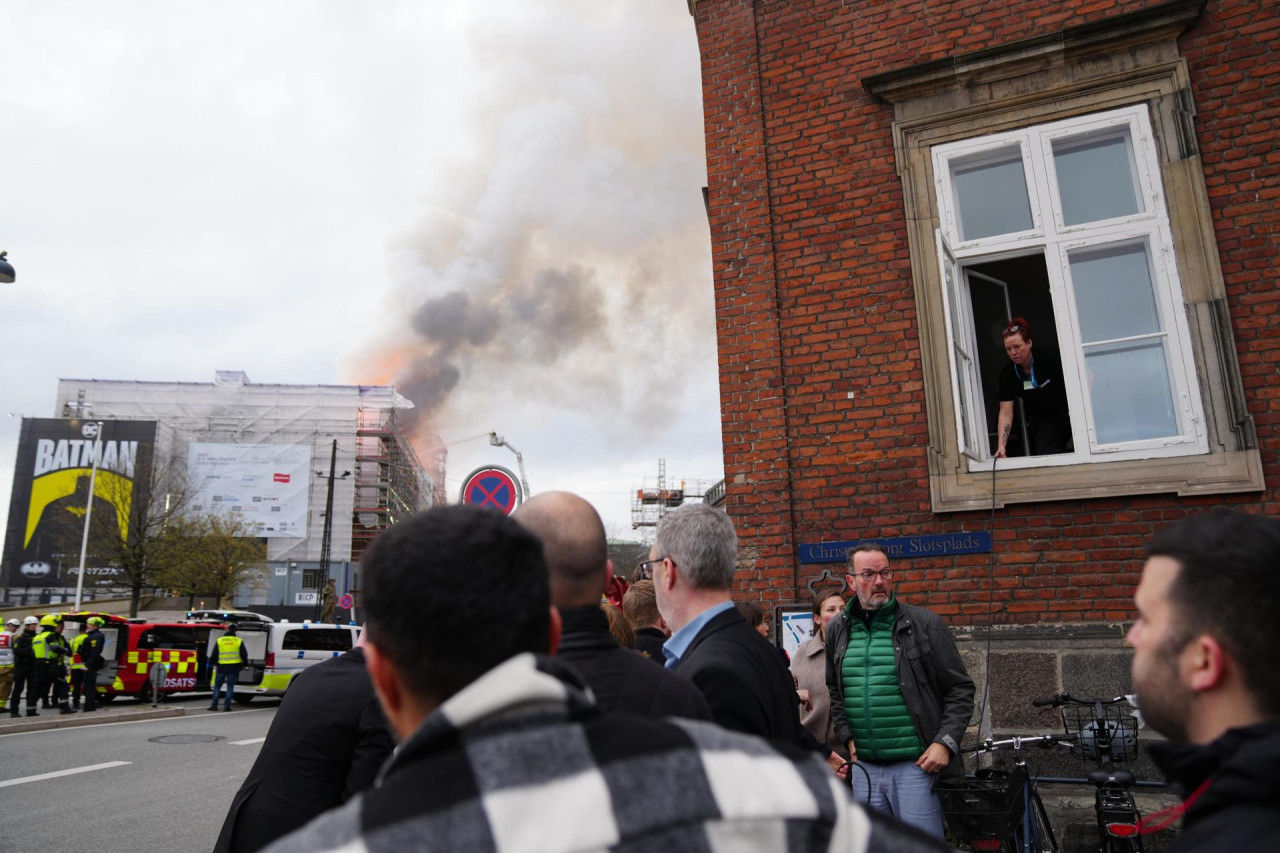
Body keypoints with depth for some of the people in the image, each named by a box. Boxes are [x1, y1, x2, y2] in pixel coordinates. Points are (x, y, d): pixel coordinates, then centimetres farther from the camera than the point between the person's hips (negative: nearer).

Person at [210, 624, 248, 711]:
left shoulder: (219, 640, 2)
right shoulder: (239, 641, 0)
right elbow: (244, 655, 1)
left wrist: (215, 663, 20)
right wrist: (244, 664, 15)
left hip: (222, 666, 0)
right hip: (234, 667, 0)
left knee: (217, 686, 10)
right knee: (230, 686, 4)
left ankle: (214, 705, 6)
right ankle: (227, 706, 1)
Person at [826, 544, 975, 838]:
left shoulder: (924, 624, -4)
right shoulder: (838, 629, 7)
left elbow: (960, 690, -2)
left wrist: (945, 742, -11)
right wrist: (847, 735, 6)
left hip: (917, 766, -4)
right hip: (864, 767, 4)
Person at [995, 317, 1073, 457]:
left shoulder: (1049, 358, -17)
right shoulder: (1008, 374, -12)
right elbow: (1005, 413, -14)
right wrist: (1001, 445, -24)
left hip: (1066, 413, -2)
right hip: (1040, 421, 2)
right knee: (1043, 454, -16)